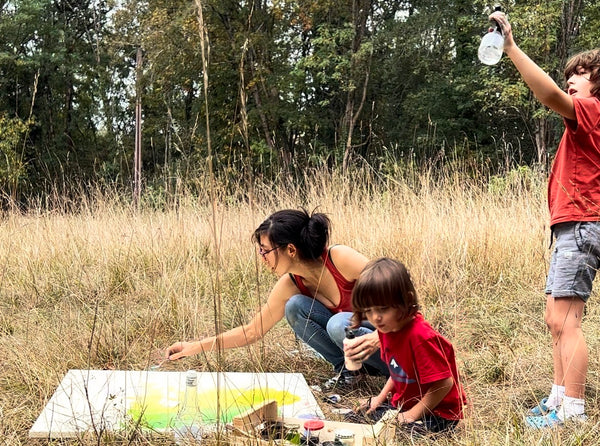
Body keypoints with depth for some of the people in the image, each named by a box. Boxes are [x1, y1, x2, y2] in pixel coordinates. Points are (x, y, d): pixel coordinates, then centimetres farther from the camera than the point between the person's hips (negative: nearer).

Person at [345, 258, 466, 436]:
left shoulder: (420, 336, -29)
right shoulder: (387, 328, 0)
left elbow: (444, 383, -26)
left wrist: (412, 415, -21)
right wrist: (381, 398, 6)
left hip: (439, 412, -9)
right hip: (403, 404, 9)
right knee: (357, 417, 8)